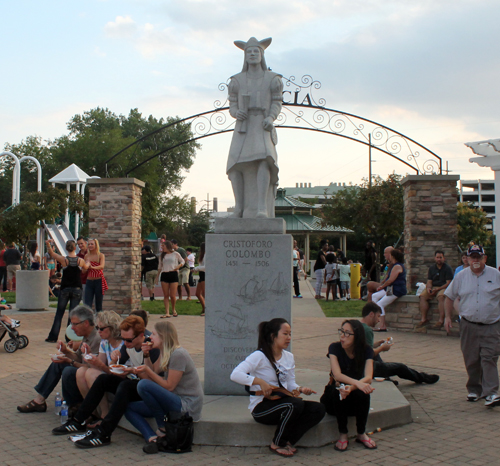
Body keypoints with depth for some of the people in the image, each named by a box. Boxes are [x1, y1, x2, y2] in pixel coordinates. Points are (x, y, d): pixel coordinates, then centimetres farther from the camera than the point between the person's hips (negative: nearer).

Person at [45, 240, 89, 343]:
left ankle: (53, 337, 11)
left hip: (65, 289, -1)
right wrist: (88, 262, 41)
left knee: (59, 314, 8)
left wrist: (48, 245, 21)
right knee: (73, 314, 6)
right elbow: (86, 266, 19)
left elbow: (52, 254, 7)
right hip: (77, 289, 1)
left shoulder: (63, 260, -10)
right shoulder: (80, 260, -4)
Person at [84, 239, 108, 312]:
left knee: (98, 305, 4)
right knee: (87, 304, -5)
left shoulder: (101, 255, -2)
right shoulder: (87, 256, 7)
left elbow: (102, 266, -21)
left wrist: (93, 267, -39)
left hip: (99, 281, -3)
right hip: (89, 281, 3)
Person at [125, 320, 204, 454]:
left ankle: (163, 428, -10)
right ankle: (152, 438, -18)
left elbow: (169, 386, -16)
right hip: (176, 402, 10)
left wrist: (148, 370, -13)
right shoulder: (164, 354, 13)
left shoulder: (178, 354, -15)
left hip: (187, 406, -10)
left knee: (143, 385, -25)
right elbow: (152, 377, 7)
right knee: (129, 408, 5)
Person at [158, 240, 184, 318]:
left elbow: (182, 261, 14)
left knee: (172, 295, -5)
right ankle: (167, 313, 1)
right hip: (164, 275, 3)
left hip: (173, 274, -3)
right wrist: (158, 276, 17)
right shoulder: (162, 255, 14)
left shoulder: (175, 254, 4)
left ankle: (173, 310, 20)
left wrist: (179, 266, -6)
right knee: (166, 295, -1)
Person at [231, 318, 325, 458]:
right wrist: (259, 381, -35)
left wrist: (300, 389, -10)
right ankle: (277, 444, -11)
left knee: (318, 410, -13)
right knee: (295, 403, -34)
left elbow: (291, 384, 13)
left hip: (281, 402, 7)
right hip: (261, 407, -7)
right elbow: (235, 375, -24)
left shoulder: (289, 357, 9)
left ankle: (287, 441, -2)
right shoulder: (260, 356, -14)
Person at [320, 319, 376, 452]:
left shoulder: (367, 351, -9)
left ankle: (361, 434, -10)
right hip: (335, 401, -1)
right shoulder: (334, 348, -13)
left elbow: (368, 378, -23)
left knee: (363, 393, -32)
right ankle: (343, 435, -18)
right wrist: (358, 383, -45)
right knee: (338, 392, -34)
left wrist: (351, 388, -43)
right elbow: (337, 375, -27)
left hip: (355, 401, 1)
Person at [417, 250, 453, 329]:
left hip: (443, 288, -5)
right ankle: (424, 319, -22)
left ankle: (441, 320, -37)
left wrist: (437, 289, -18)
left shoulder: (447, 268, -2)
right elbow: (429, 281, 12)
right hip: (433, 288, 5)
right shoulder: (431, 268, 14)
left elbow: (448, 283, -9)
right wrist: (428, 288, -12)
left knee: (441, 296, -37)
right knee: (423, 295, -22)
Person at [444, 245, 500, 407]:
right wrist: (448, 316, 6)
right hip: (468, 325, 2)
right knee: (471, 360, 6)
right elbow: (450, 296, 14)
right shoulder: (461, 276, 6)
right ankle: (474, 389, 20)